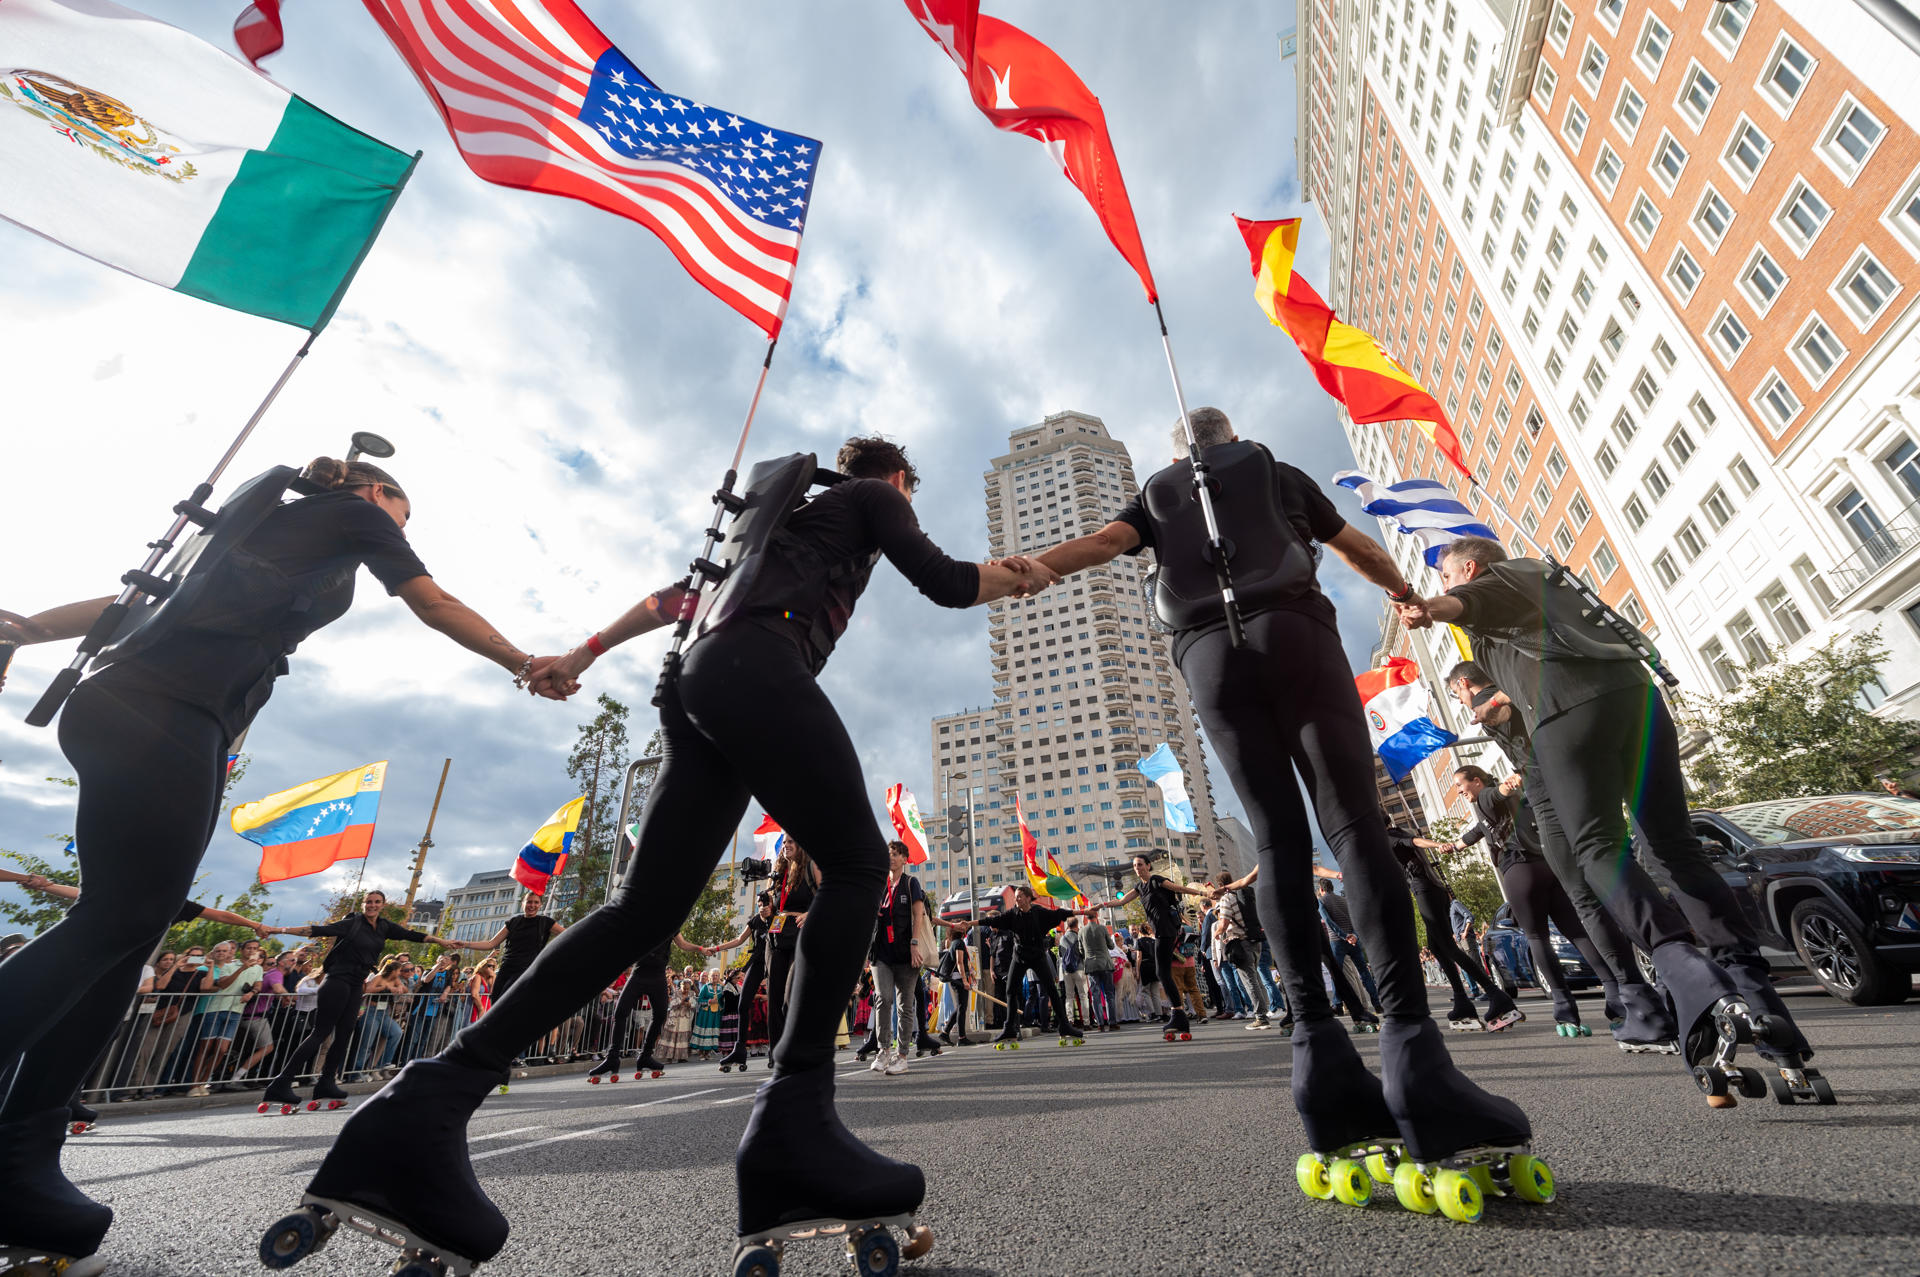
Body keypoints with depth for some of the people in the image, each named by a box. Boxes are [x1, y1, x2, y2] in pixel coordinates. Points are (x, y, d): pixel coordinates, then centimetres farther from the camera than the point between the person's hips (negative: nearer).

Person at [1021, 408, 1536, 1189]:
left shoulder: (1158, 491, 26)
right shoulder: (1276, 470, 26)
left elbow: (1106, 541, 4)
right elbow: (1359, 550, 33)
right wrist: (1408, 593, 49)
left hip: (1208, 653, 1)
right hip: (1291, 630, -1)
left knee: (1278, 841, -2)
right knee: (1355, 826, -10)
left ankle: (1319, 1048, -9)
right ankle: (1410, 1047, -21)